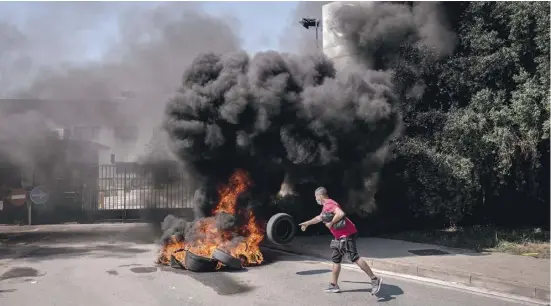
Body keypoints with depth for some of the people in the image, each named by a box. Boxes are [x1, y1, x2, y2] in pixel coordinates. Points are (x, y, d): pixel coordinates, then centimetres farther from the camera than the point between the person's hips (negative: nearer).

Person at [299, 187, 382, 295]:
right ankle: (334, 286, 19)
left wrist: (331, 223, -22)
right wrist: (307, 223, 46)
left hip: (346, 235, -11)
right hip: (341, 237, 11)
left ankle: (375, 279, -14)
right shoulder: (326, 206, 19)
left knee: (354, 258, -15)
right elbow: (319, 218, 39)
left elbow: (341, 213, -34)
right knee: (336, 259, 13)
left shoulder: (329, 204, -15)